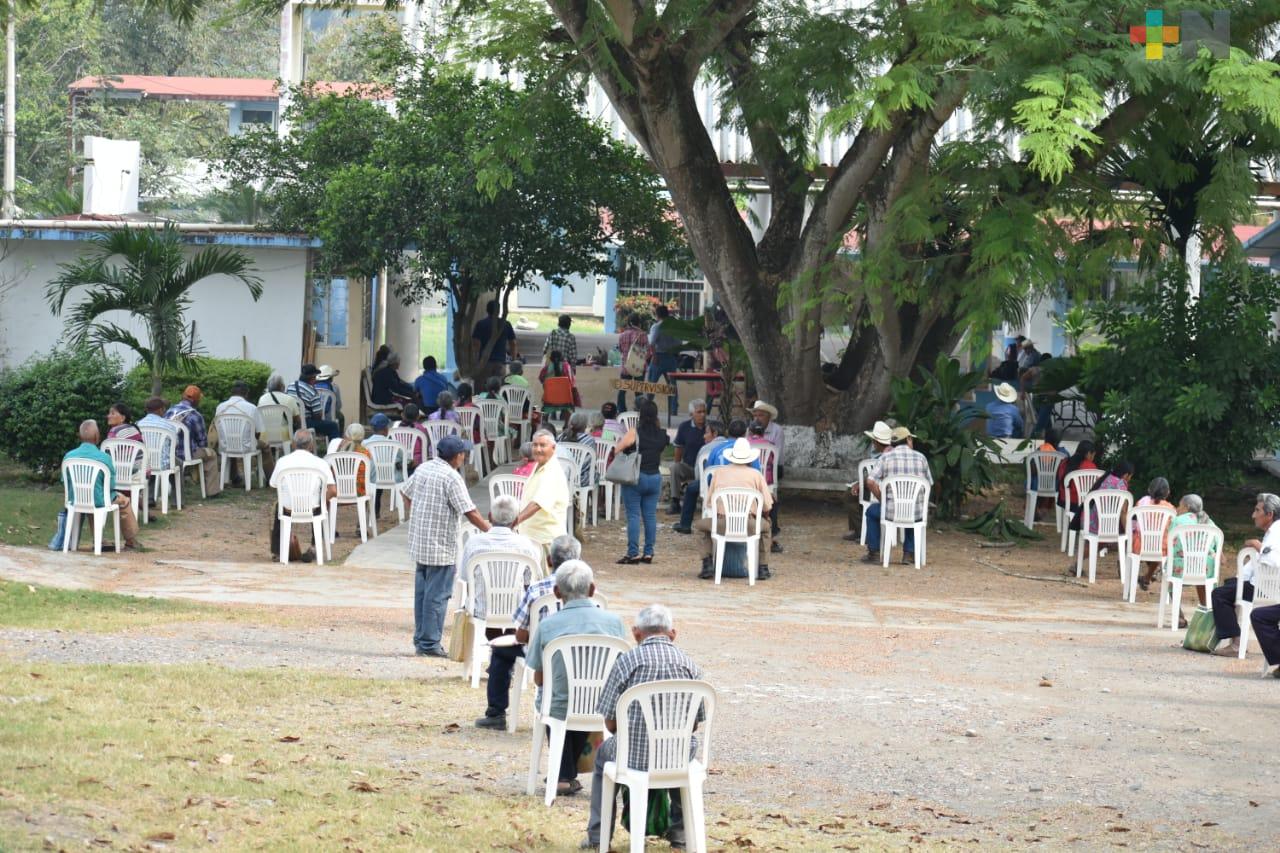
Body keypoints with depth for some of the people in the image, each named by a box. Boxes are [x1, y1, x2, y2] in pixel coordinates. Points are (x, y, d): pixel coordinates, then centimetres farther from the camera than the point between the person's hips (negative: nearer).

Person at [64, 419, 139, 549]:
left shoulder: (68, 456, -10)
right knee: (124, 501, 25)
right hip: (98, 502, -4)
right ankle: (131, 542, 38)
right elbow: (111, 487, -11)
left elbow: (65, 484, 2)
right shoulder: (104, 457, -20)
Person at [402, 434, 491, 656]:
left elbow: (408, 493, 19)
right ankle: (429, 643, -1)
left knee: (422, 592, 15)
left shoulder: (423, 468, 5)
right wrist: (490, 530, -7)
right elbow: (470, 513, -20)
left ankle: (420, 639, 21)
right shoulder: (452, 478, -18)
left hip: (419, 544, 8)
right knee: (437, 596, -2)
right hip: (441, 547, -8)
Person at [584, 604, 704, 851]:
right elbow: (696, 722, 6)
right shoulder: (690, 665, -1)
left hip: (634, 756, -2)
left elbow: (610, 722, -5)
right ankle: (679, 831, 40)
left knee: (603, 754, 33)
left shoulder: (627, 661, -9)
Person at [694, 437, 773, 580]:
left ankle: (707, 566, 19)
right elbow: (767, 507, 7)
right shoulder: (756, 475, 8)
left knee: (701, 524, 32)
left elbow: (708, 502, 15)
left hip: (721, 525, 0)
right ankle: (763, 569, 25)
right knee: (765, 526, 33)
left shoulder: (719, 472, 11)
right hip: (748, 526, 0)